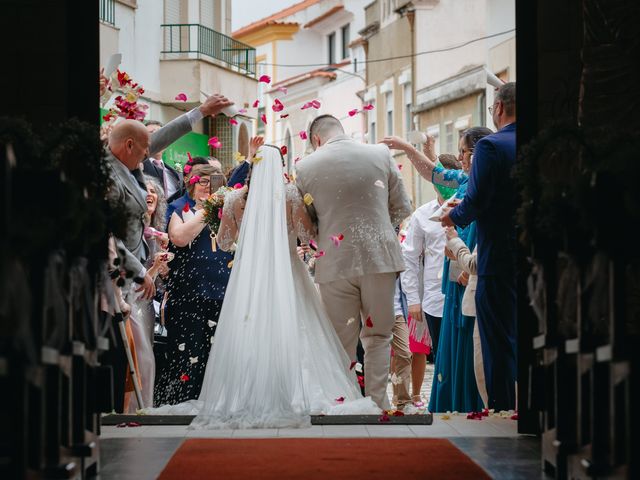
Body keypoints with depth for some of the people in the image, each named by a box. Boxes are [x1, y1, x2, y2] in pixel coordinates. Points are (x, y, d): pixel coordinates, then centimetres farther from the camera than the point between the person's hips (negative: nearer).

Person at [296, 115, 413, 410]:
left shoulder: (306, 167, -2)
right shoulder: (381, 155, 2)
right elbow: (402, 208, 8)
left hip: (335, 262, -1)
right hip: (380, 259, 1)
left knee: (342, 344, 9)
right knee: (377, 336, 14)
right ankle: (377, 405, 8)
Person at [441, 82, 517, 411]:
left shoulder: (491, 146, -13)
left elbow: (476, 202, -18)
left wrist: (455, 217, 3)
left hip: (499, 259, -6)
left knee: (499, 340, 0)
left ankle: (502, 406, 2)